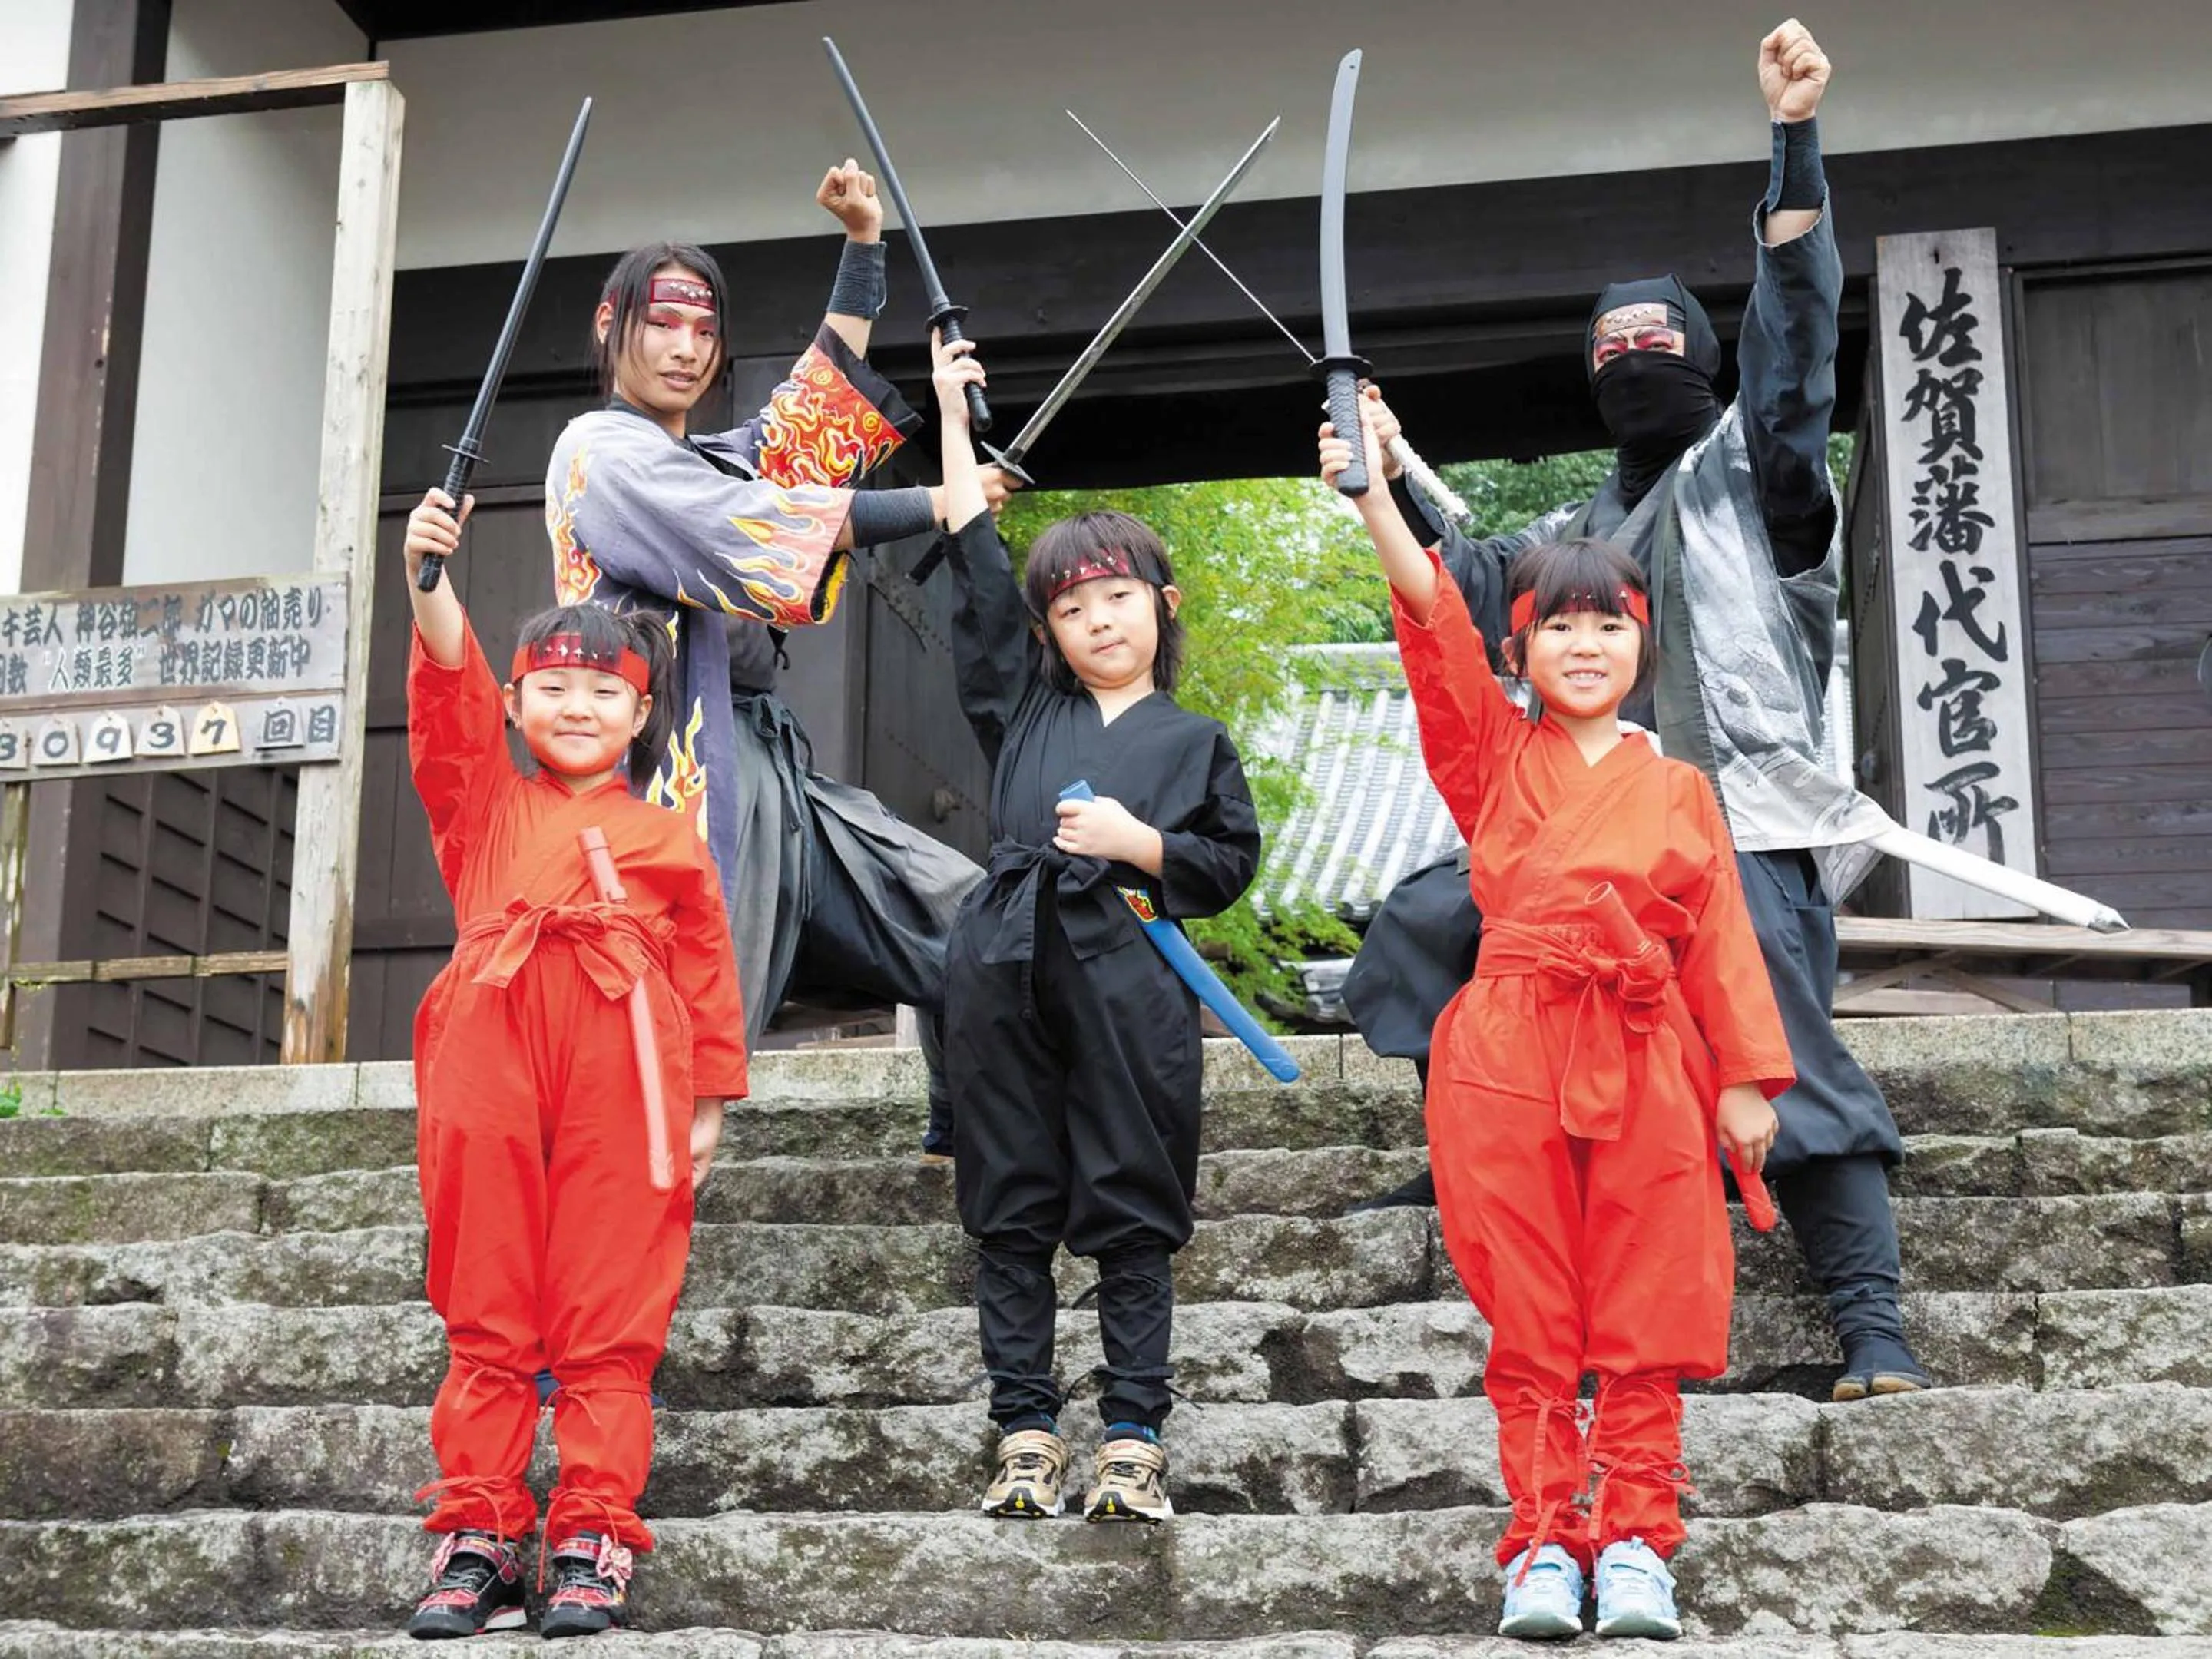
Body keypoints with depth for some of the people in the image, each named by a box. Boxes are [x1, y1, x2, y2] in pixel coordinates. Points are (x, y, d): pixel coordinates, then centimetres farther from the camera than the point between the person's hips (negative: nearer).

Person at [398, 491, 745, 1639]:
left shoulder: (666, 837, 16)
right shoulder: (482, 807, 18)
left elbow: (708, 967, 15)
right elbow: (448, 696, 2)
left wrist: (710, 1099, 11)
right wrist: (430, 580, -13)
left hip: (620, 1072, -1)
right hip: (489, 1063, 1)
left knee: (609, 1318, -2)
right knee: (485, 1310, 3)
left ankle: (593, 1543, 3)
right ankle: (478, 1537, 8)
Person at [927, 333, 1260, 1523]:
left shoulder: (1193, 742, 13)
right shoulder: (1022, 709, 17)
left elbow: (1230, 864, 9)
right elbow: (977, 566, 17)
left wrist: (1138, 843, -7)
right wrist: (954, 419, 18)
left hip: (1129, 986, -2)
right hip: (1007, 973, 2)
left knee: (1132, 1216, 0)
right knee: (1012, 1212, 3)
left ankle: (1133, 1438, 3)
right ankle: (1026, 1433, 8)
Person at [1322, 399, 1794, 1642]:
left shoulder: (1679, 791, 12)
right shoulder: (1495, 759, 8)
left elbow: (1721, 937, 9)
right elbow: (1435, 623, -5)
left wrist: (1749, 1078, 3)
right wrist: (1374, 493, -17)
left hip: (1645, 1066, 1)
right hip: (1511, 1059, -1)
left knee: (1643, 1320, 3)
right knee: (1532, 1320, 2)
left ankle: (1636, 1543, 11)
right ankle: (1545, 1548, 9)